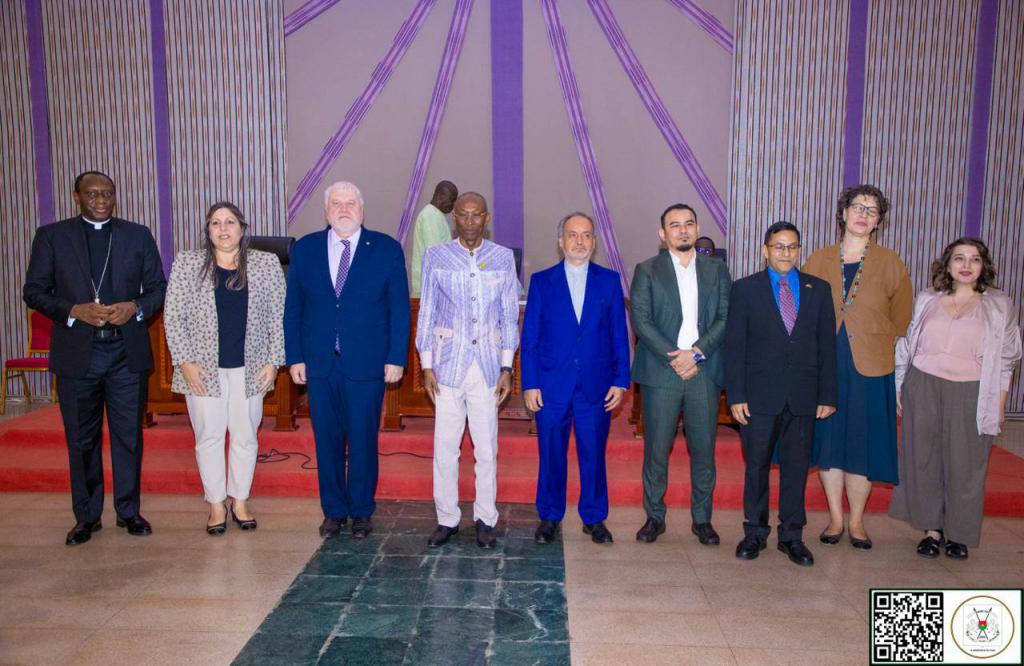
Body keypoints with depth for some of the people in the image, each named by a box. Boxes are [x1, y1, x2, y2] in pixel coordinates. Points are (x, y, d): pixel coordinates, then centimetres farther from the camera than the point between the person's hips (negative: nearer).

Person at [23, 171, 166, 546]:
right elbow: (33, 291, 3)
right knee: (82, 440, 8)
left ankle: (128, 511, 20)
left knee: (129, 436, 6)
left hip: (127, 352, 1)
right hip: (77, 354, 0)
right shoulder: (51, 236, 5)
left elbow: (158, 287, 9)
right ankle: (87, 516, 21)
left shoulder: (138, 236, 8)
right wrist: (74, 311, -14)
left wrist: (135, 307, -11)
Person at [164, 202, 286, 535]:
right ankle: (216, 505, 20)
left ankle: (240, 501, 23)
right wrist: (184, 361, -7)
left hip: (249, 368, 1)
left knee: (245, 436, 7)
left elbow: (277, 316, 3)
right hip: (203, 368, 0)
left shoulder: (266, 263, 3)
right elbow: (173, 316, 1)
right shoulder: (187, 263, 2)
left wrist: (273, 361, -3)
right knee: (209, 436, 6)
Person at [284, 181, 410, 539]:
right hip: (319, 363, 2)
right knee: (327, 441, 10)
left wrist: (396, 358, -6)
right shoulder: (305, 249, 7)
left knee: (363, 442, 6)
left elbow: (400, 308, 0)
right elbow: (293, 307, 8)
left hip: (367, 364, -2)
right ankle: (333, 510, 25)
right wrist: (294, 357, 2)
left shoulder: (386, 249, 1)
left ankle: (361, 511, 22)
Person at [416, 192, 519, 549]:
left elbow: (510, 315, 6)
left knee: (487, 447, 5)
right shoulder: (436, 256, 2)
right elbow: (426, 312, 5)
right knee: (445, 446, 3)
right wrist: (427, 365, 0)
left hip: (488, 365, 1)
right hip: (449, 363, 0)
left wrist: (507, 367, 2)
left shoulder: (503, 258, 4)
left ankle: (485, 520, 19)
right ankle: (447, 519, 18)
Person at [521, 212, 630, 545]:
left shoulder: (609, 280, 7)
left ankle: (594, 518, 25)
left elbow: (619, 334, 6)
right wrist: (529, 384, -4)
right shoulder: (542, 281, 4)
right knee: (551, 455, 8)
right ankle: (549, 518, 24)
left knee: (594, 455, 8)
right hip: (552, 385, 0)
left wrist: (621, 380, -1)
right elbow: (530, 337, 2)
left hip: (596, 386, 1)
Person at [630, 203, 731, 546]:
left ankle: (702, 519, 20)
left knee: (703, 450, 6)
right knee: (656, 449, 2)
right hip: (660, 373, -1)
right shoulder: (647, 271, 6)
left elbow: (725, 318, 3)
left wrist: (696, 353, -11)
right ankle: (654, 517, 17)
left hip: (705, 372, 2)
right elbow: (641, 321, -4)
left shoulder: (717, 270, 12)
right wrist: (673, 357, -12)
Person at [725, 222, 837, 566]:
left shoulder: (819, 289, 8)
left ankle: (792, 535, 21)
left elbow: (826, 345, 8)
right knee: (756, 466, 6)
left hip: (804, 396, 2)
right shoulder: (745, 289, 2)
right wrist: (736, 395, -7)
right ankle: (755, 532, 21)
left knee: (796, 467, 9)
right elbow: (734, 347, -2)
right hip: (760, 396, -2)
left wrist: (827, 395, 3)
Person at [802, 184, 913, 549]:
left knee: (863, 443, 5)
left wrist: (882, 345, 6)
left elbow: (901, 315, 10)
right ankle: (835, 518, 20)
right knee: (828, 440, 7)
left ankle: (856, 522, 19)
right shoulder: (819, 260, 4)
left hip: (870, 367, -1)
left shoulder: (889, 262, 2)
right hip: (824, 366, 1)